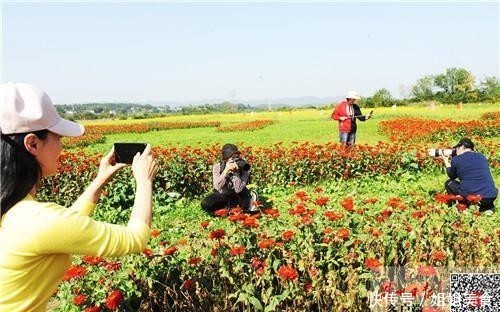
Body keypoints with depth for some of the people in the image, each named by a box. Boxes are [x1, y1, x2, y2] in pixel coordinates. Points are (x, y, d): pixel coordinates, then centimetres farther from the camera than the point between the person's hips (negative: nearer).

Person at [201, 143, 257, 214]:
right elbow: (218, 187, -32)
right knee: (205, 204, -26)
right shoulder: (217, 167, -19)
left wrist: (235, 172, -40)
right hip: (222, 195, 2)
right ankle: (235, 205, -8)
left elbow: (238, 189, -31)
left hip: (238, 196, -2)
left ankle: (247, 207, -7)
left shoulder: (243, 167, -22)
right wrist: (226, 171, -41)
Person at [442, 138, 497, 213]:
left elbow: (452, 176, 19)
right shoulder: (481, 157, 14)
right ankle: (488, 206, 14)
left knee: (449, 183, 21)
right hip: (491, 197, 4)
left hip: (470, 198, -4)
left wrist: (447, 163, 35)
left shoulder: (456, 159, 1)